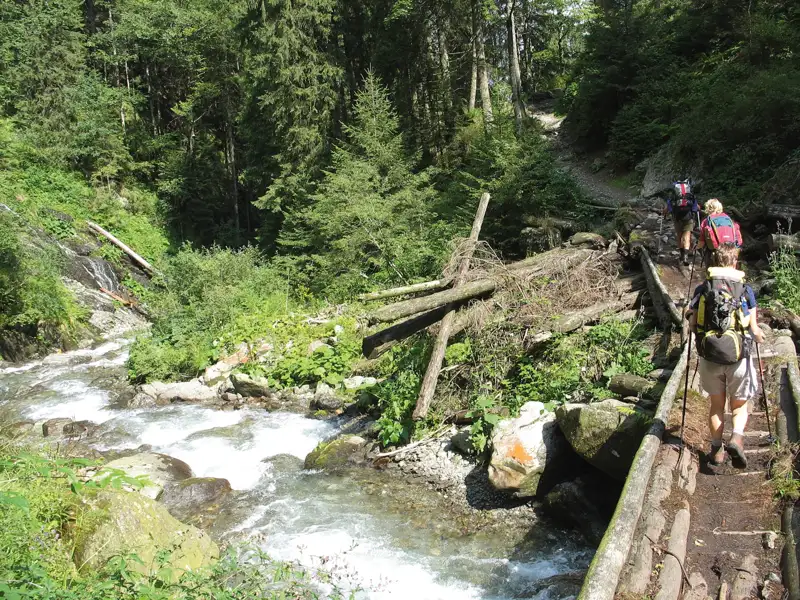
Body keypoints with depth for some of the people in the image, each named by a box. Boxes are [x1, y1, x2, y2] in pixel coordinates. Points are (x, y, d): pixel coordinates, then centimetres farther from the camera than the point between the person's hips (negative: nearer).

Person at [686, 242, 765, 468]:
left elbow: (692, 324, 0)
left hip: (709, 357, 1)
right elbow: (754, 329, -2)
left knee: (716, 405, 18)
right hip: (738, 358, -1)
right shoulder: (746, 290, -1)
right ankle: (736, 438, -11)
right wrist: (759, 336, 21)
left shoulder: (703, 288, 1)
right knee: (739, 405, 15)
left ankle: (716, 450, 18)